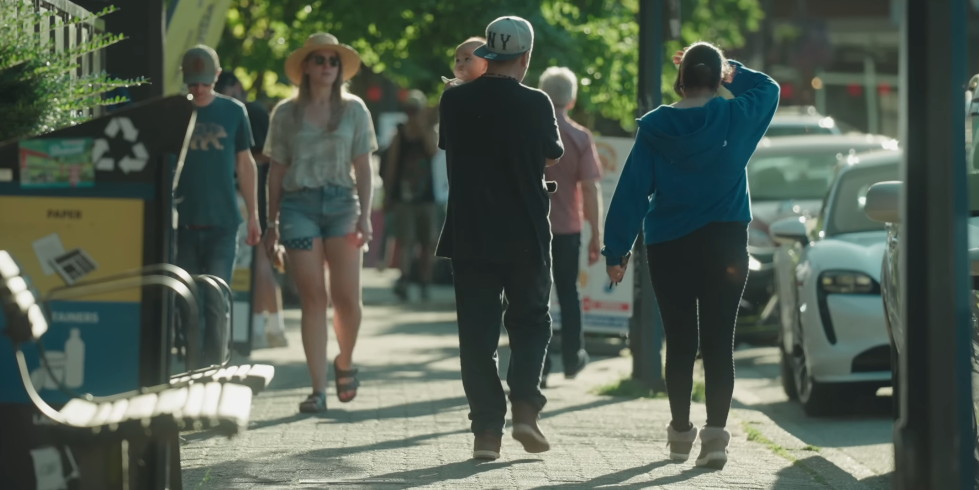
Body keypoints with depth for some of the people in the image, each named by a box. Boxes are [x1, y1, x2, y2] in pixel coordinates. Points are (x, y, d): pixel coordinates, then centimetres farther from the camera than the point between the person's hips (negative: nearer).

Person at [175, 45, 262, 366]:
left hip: (223, 222, -1)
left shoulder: (233, 111, 5)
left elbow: (245, 163, 12)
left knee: (216, 302, -7)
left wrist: (253, 215, 11)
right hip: (183, 222, 1)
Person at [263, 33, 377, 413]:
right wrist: (271, 222, 8)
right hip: (299, 204, 0)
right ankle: (318, 389, -4)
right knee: (313, 298, -6)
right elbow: (276, 170, 10)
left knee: (347, 298, -7)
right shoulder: (287, 113, 7)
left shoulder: (353, 110, 9)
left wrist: (365, 215, -2)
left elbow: (363, 168, 8)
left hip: (341, 202, 1)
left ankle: (345, 362, 23)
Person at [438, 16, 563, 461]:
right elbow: (553, 156, 8)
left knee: (477, 333, 5)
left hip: (469, 237, 1)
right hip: (525, 236, -1)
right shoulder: (535, 104, -9)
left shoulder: (454, 101, -3)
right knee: (530, 323, 15)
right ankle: (525, 406, -2)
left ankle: (486, 428, 1)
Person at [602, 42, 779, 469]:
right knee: (719, 342, -2)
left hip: (669, 249, 1)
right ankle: (715, 433, -13)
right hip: (724, 245, 0)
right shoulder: (734, 118, -4)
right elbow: (768, 89, 18)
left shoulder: (655, 128, -5)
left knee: (680, 342, 9)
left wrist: (616, 250, 1)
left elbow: (632, 190, -4)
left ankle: (681, 433, 19)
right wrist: (730, 71, 16)